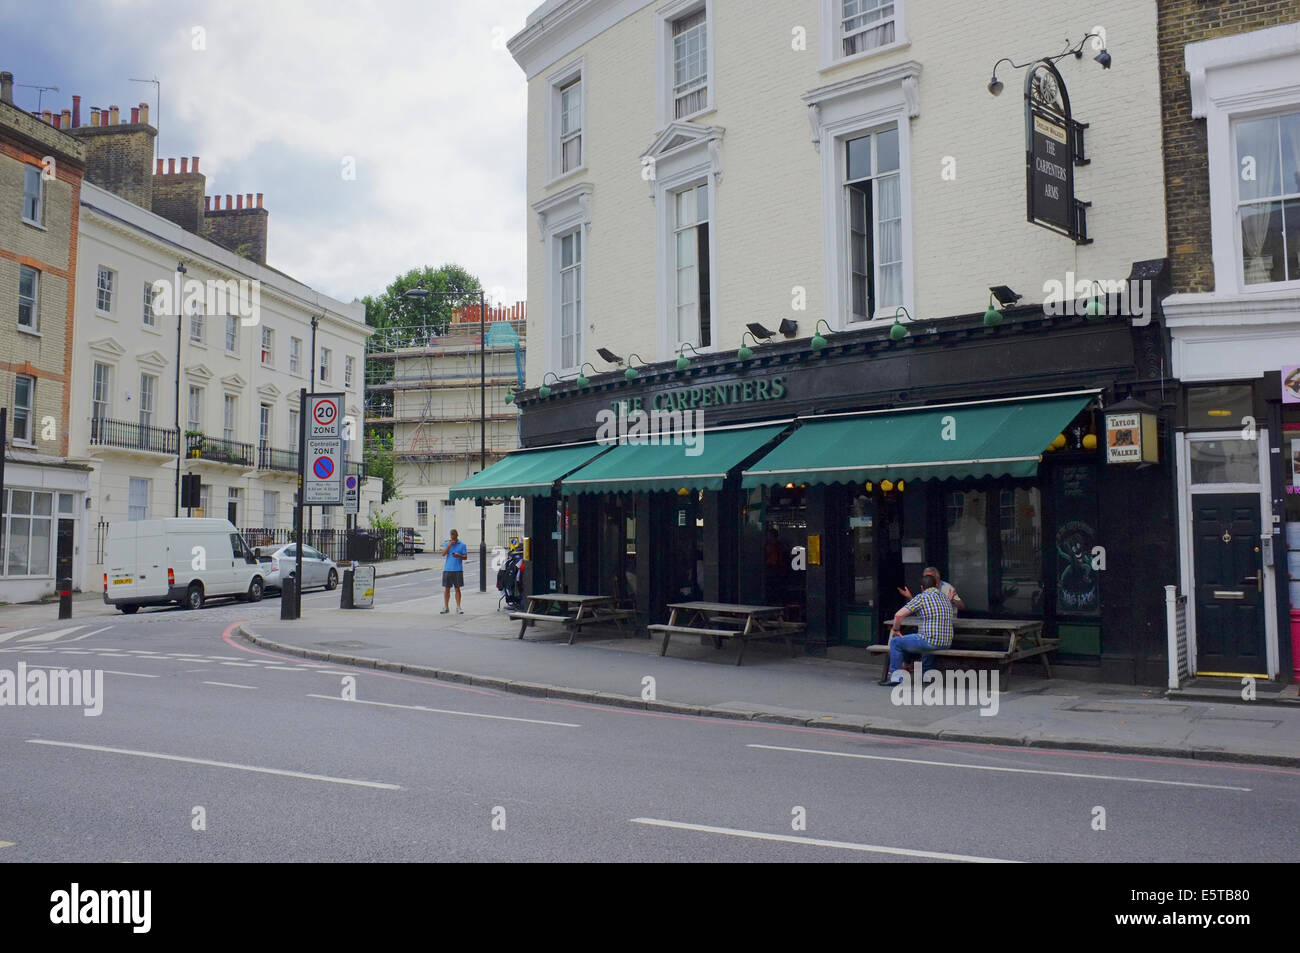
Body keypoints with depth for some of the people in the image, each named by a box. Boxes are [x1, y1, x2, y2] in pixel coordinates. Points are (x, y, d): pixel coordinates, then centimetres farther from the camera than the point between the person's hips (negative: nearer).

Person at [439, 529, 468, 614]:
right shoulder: (447, 544, 9)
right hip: (447, 569, 2)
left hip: (458, 570, -2)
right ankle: (446, 607, 13)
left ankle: (458, 607, 6)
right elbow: (443, 554, -4)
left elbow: (465, 556, 1)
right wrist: (449, 545, -12)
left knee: (457, 588, 2)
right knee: (447, 589, 5)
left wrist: (458, 556, -18)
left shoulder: (462, 545, 4)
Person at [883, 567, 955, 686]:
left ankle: (896, 676, 8)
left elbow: (899, 615, -13)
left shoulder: (921, 597, -8)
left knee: (896, 642, 8)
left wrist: (895, 630, 2)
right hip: (946, 643, 8)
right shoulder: (945, 598, 13)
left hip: (929, 642, -7)